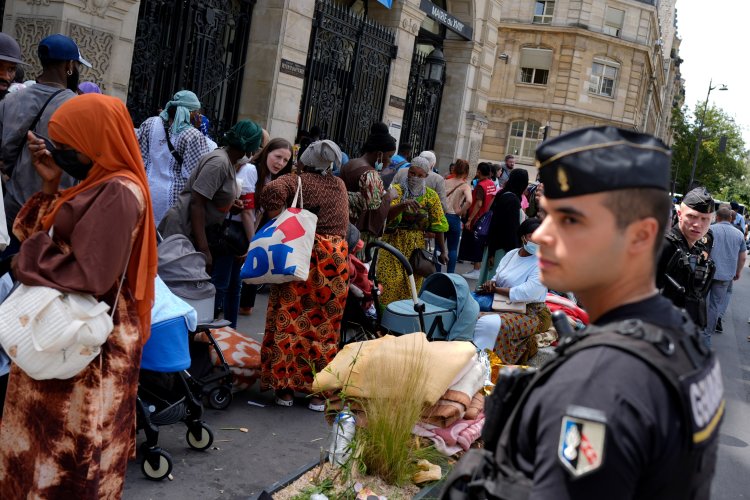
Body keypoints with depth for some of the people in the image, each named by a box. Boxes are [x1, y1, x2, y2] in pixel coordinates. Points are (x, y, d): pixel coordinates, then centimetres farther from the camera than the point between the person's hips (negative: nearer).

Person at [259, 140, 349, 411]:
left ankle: (285, 388, 9)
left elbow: (273, 191, -17)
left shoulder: (296, 180, 2)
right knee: (325, 328, 8)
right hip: (335, 259, 3)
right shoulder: (340, 185, 16)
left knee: (289, 321, 5)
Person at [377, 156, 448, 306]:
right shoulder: (397, 190, -3)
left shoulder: (431, 196, 5)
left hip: (417, 247, 3)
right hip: (394, 244, -3)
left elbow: (437, 226, 6)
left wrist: (442, 251, 4)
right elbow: (386, 214, -19)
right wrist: (403, 205, -36)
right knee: (390, 282, -6)